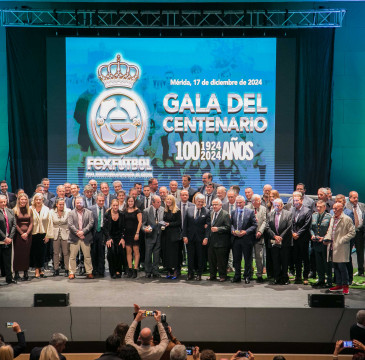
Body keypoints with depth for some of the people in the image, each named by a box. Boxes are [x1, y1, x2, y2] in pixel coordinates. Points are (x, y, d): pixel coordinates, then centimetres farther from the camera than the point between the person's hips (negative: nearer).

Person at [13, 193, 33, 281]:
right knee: (18, 253, -2)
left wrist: (27, 233, -7)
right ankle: (16, 273, 2)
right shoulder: (15, 210, -1)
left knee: (26, 254, 3)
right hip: (18, 234, -3)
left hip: (28, 235, 3)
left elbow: (31, 223, 6)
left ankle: (25, 273, 6)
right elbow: (15, 224, -5)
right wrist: (22, 233, -10)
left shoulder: (29, 210, 8)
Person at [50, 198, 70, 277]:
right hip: (55, 234, 2)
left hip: (65, 234, -2)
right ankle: (56, 270, 17)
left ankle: (67, 270, 8)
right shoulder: (52, 212, 3)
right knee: (56, 253, 8)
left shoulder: (68, 211, -4)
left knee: (66, 253, -1)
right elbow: (50, 224, 6)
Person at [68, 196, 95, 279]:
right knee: (72, 256, 1)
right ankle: (72, 273, 9)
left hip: (85, 237, 0)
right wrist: (77, 233, -13)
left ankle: (89, 272, 10)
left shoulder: (89, 212, 7)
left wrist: (83, 231, -13)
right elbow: (70, 225, -3)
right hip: (74, 238, 0)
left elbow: (91, 223, -3)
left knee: (87, 256, 3)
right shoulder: (71, 213, 7)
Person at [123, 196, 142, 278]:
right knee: (128, 252, 4)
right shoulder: (125, 211, 10)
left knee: (136, 251, -4)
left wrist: (137, 233, -13)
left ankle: (135, 269, -2)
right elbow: (123, 222, 12)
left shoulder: (137, 211, -2)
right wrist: (122, 233, 3)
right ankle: (130, 270, 8)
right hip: (127, 233, 4)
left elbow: (140, 222, -6)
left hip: (135, 233, -4)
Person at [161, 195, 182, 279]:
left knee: (174, 253, -4)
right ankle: (169, 271, 12)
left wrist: (169, 224, -16)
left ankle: (175, 272, 1)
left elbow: (179, 222, -9)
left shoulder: (177, 211, -5)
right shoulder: (165, 211, 13)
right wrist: (162, 225, 0)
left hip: (174, 235, -6)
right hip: (165, 234, 6)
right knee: (166, 252, 5)